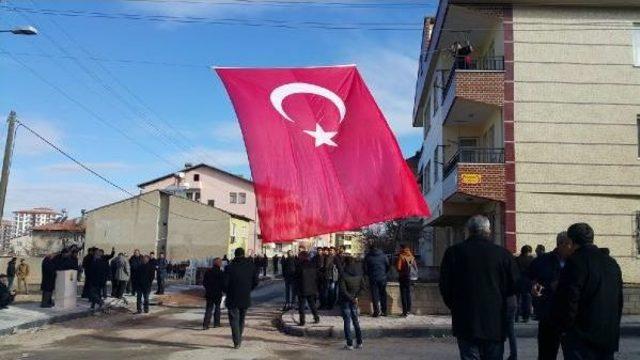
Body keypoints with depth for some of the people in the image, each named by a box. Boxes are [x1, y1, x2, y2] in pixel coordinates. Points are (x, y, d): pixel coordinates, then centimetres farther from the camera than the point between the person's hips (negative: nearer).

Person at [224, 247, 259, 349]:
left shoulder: (230, 267, -11)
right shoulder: (251, 266, -1)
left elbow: (225, 283, -10)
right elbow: (255, 282, 2)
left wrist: (227, 292, 10)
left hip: (233, 299, -3)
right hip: (246, 298, 3)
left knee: (234, 320, 4)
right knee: (241, 319, 19)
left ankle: (237, 342, -1)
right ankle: (239, 340, 26)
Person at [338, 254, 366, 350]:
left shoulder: (343, 274, -17)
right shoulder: (359, 274, -2)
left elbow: (343, 290, -20)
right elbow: (363, 287, 1)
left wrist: (351, 298, -12)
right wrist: (355, 296, -2)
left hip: (345, 301, -5)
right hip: (354, 300, 5)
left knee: (347, 321, 2)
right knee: (356, 321, 15)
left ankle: (349, 344, 3)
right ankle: (359, 343, 16)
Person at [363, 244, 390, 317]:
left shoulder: (367, 257, -2)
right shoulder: (383, 255, 4)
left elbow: (365, 269, -1)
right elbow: (388, 266, 5)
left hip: (373, 278, -2)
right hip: (382, 278, 2)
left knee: (375, 295, 3)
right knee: (383, 294, 12)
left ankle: (376, 311, -3)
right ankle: (384, 311, 15)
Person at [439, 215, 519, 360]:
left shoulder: (453, 252, -5)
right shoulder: (503, 253, -4)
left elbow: (445, 288, -2)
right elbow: (514, 285, 3)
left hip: (466, 322, -1)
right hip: (495, 324, 2)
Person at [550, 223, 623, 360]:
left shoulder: (576, 261, -15)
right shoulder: (612, 263, 11)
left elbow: (568, 300, -19)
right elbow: (619, 301, 17)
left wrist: (563, 328, -7)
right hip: (609, 336, 8)